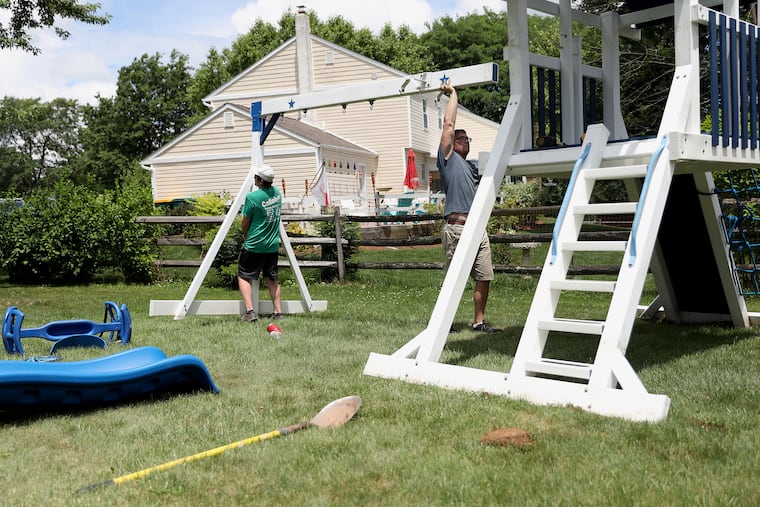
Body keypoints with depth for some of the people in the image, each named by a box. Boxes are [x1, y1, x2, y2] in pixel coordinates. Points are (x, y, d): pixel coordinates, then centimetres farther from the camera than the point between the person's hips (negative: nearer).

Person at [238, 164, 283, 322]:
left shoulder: (252, 197, -17)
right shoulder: (277, 193, 3)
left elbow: (245, 223, -7)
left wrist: (246, 237, 13)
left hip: (254, 246, -6)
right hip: (273, 245, 6)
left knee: (244, 277, 3)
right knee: (272, 278, 15)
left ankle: (250, 311, -10)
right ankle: (278, 312, 12)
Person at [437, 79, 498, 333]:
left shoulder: (473, 166, 24)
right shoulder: (448, 158, 5)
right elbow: (449, 125, 0)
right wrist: (453, 95, 7)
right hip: (457, 227, -7)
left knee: (484, 277, 5)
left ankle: (479, 321, 14)